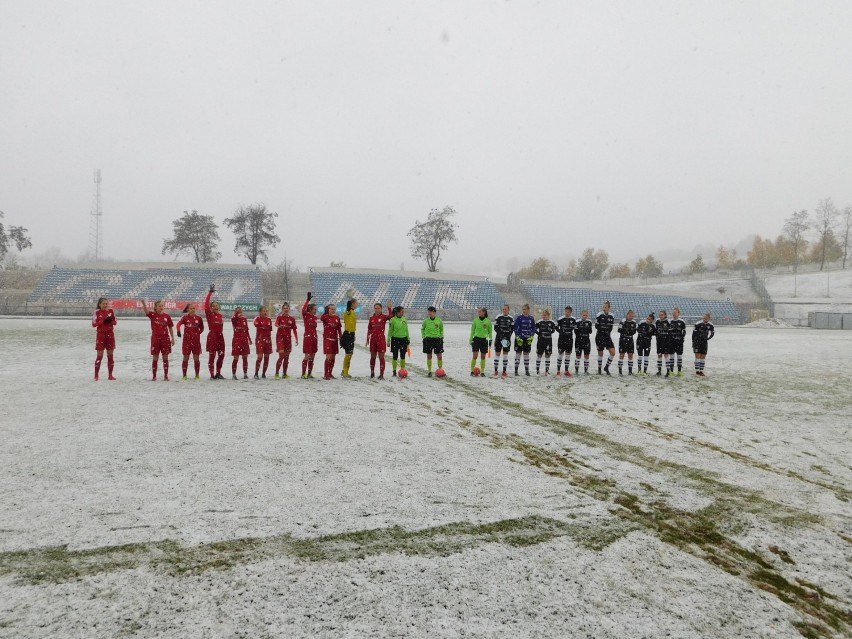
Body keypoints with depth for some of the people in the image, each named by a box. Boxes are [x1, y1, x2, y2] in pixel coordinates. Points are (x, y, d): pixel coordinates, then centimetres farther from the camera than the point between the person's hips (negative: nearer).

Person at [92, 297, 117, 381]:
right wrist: (103, 321, -19)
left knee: (110, 355, 4)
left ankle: (110, 375, 10)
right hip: (100, 334, -3)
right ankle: (96, 375, 6)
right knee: (99, 356, -2)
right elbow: (94, 324, -7)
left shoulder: (111, 311, 5)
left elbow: (115, 322, 7)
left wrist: (111, 320, -15)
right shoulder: (97, 312, -3)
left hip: (110, 334, 3)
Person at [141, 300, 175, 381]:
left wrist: (172, 338, 5)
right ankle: (154, 376, 13)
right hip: (155, 338, -1)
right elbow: (146, 311, -20)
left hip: (165, 338, 1)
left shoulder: (167, 316, 2)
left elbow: (170, 328, 7)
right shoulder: (153, 315, 0)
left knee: (165, 358, 4)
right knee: (155, 358, 4)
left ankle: (166, 376, 10)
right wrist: (143, 303, -39)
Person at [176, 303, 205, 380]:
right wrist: (178, 331, -36)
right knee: (186, 358, 3)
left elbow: (202, 328, 15)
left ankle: (197, 375, 12)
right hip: (187, 340, -1)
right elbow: (178, 324, -17)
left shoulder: (198, 318, 4)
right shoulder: (185, 318, -1)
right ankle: (184, 375, 11)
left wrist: (198, 333, -3)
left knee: (196, 358, 4)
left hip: (196, 340, 1)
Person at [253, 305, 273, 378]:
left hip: (267, 339, 5)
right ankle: (256, 374, -6)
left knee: (266, 357, 4)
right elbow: (255, 323, -26)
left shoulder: (269, 319, 12)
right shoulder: (258, 318, -3)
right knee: (260, 357, -13)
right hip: (260, 339, -5)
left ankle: (264, 374, 13)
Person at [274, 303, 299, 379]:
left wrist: (296, 339, 6)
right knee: (281, 356, -14)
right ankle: (277, 373, -9)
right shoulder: (279, 317, -1)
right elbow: (276, 323, -22)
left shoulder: (292, 318, 9)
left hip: (288, 338, 4)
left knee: (287, 357, 6)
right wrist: (279, 326, -45)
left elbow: (294, 329, 12)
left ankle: (284, 374, 14)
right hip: (280, 337, -4)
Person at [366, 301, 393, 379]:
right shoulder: (371, 318, 9)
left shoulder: (383, 317, -1)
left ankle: (381, 374, -1)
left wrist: (389, 308, -32)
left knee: (381, 357, -3)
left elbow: (390, 316, -24)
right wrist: (367, 340, 11)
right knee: (372, 357, 10)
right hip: (373, 340, 3)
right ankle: (372, 372, 22)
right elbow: (369, 330, 13)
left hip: (381, 339, -3)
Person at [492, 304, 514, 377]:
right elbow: (495, 327, -3)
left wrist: (508, 335, -10)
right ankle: (496, 371, 5)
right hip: (499, 337, -2)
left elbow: (512, 328, 4)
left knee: (505, 354, 5)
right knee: (497, 353, -1)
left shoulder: (511, 318, 4)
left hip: (507, 338, 2)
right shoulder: (498, 317, -1)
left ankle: (504, 371, 11)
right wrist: (500, 334, -15)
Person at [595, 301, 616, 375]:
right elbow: (596, 326, -8)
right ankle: (599, 369, 18)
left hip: (607, 337, 3)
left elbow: (610, 328, 5)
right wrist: (605, 330, -13)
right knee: (600, 353, 3)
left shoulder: (611, 317, 1)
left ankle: (606, 367, 10)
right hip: (599, 337, -3)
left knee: (613, 352, -7)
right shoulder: (599, 315, -8)